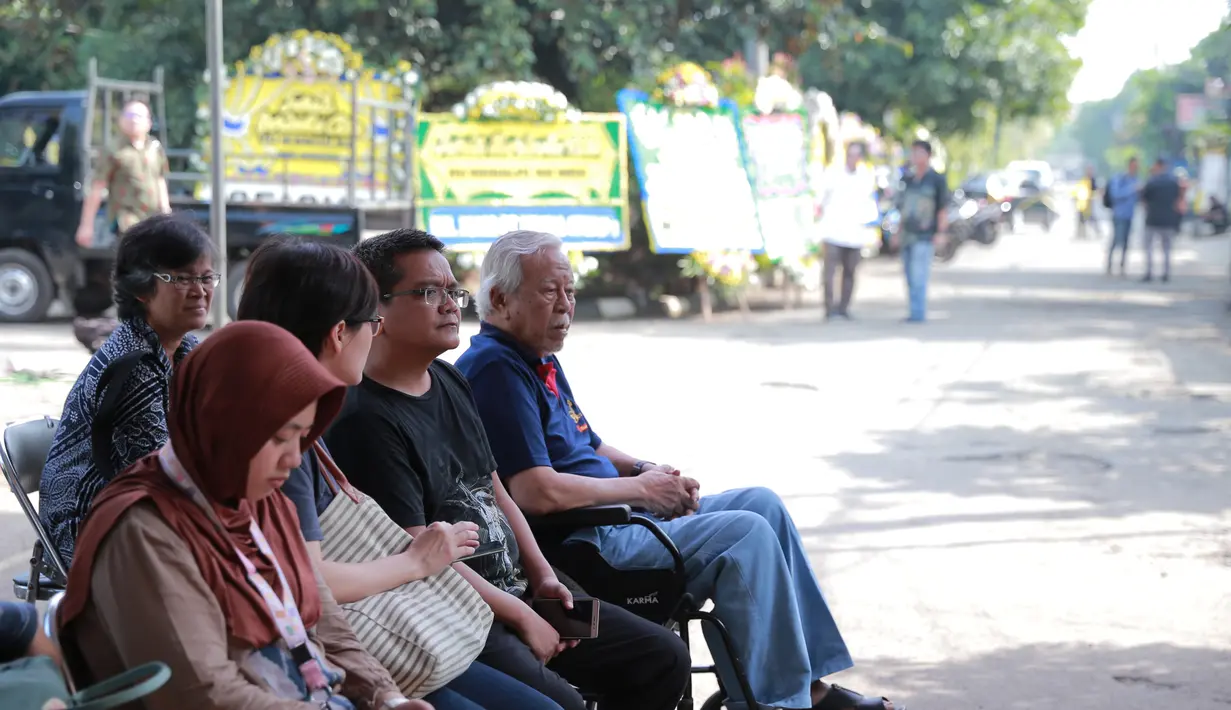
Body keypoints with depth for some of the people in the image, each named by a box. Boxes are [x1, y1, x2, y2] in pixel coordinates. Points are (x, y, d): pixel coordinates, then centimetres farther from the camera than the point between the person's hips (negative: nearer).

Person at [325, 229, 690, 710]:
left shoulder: (450, 382, 13)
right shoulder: (366, 418, -18)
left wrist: (541, 575, 8)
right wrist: (519, 616, -14)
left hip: (515, 591, 10)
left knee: (664, 658, 7)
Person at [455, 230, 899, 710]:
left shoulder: (539, 360, 17)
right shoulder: (496, 369, -17)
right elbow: (536, 492, -26)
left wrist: (645, 470, 6)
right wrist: (639, 488, -13)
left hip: (616, 515, 11)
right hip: (583, 544, -11)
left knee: (762, 504, 7)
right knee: (745, 534, -19)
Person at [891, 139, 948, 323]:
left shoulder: (936, 180, -2)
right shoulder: (907, 179, 14)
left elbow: (943, 210, -2)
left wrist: (941, 232, -10)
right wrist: (898, 233, 18)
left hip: (924, 237, -6)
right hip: (907, 236, 6)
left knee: (918, 275, -13)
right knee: (910, 276, 8)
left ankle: (919, 313, -11)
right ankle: (915, 312, 15)